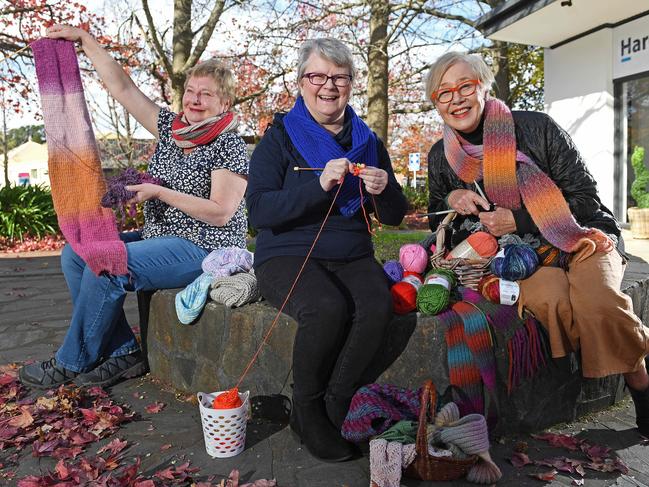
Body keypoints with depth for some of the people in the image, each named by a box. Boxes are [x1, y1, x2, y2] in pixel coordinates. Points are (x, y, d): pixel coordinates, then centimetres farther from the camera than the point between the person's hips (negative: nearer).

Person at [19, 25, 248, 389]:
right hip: (160, 237, 9)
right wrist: (84, 39, 6)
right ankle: (124, 354, -2)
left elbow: (221, 213, -20)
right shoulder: (170, 127, 10)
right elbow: (122, 87, 11)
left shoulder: (230, 146, -11)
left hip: (204, 248, -9)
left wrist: (159, 192, -20)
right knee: (76, 255, 2)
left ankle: (71, 364, -1)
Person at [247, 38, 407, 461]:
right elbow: (258, 211, -12)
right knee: (328, 308, -32)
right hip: (288, 256, -3)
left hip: (352, 257, 4)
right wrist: (319, 185, -25)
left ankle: (336, 403, -6)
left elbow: (395, 217, 12)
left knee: (379, 306, -28)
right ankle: (306, 409, -6)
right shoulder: (280, 137, 1)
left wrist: (384, 190, -11)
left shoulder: (368, 142, 12)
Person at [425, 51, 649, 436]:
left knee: (598, 302, -32)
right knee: (549, 295, -32)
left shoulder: (537, 129, -10)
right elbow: (439, 225, 12)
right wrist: (450, 201, -10)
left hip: (581, 237, -1)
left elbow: (586, 199, -8)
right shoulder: (441, 157, 1)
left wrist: (519, 220, -19)